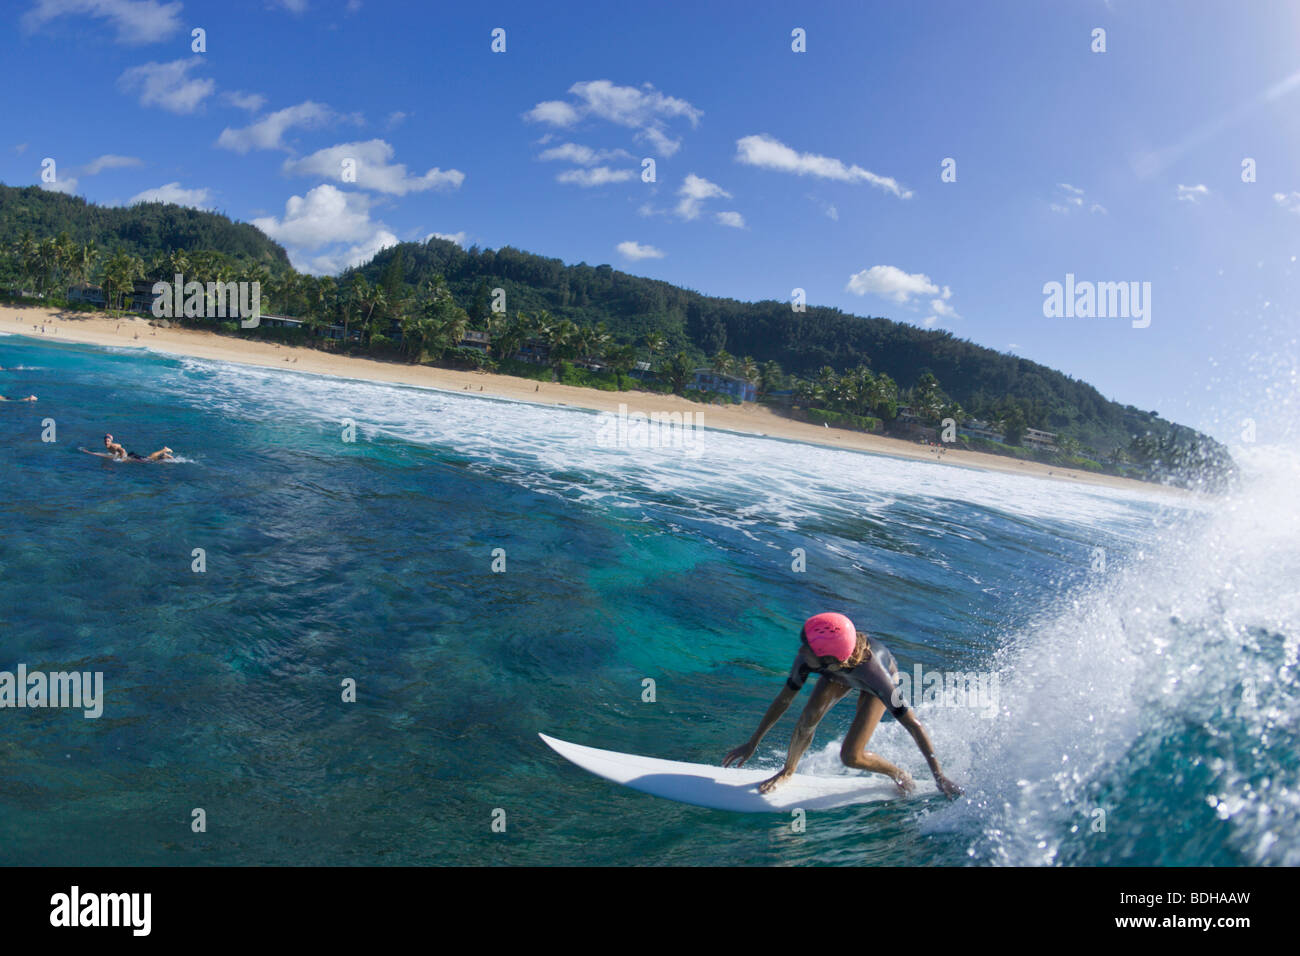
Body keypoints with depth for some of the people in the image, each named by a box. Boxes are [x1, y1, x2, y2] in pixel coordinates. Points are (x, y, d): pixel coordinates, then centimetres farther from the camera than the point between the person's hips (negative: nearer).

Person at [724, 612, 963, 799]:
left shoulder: (872, 673, -46)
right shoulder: (809, 654, -37)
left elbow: (914, 725, -38)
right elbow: (784, 700, -21)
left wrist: (940, 777, -35)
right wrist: (752, 743, -15)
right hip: (841, 673, 3)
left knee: (850, 757, -12)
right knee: (810, 717, -21)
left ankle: (898, 774, 17)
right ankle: (786, 773, 6)